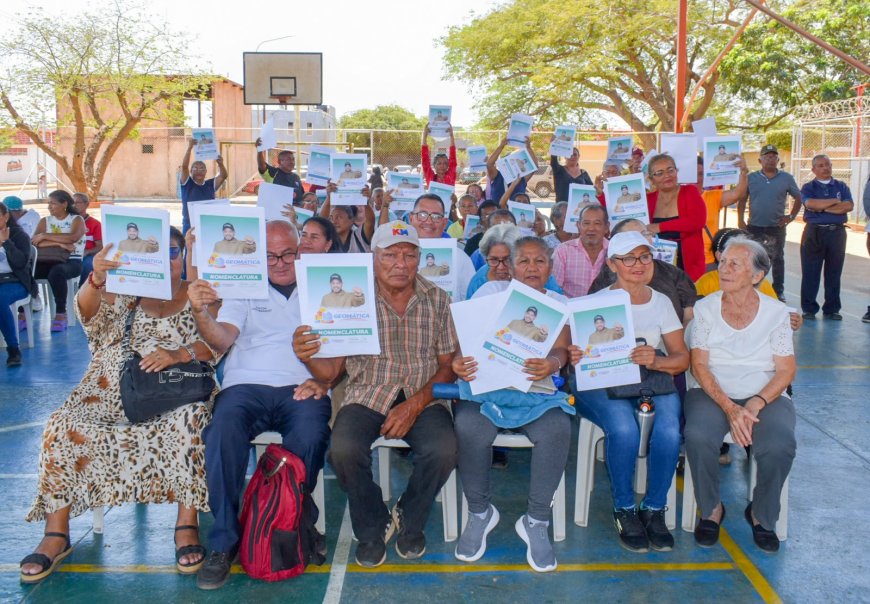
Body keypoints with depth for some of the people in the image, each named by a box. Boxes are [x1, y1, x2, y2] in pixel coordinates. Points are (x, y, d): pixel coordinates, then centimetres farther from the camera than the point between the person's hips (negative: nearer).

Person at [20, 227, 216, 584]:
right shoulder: (127, 293, 20)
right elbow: (89, 312, 0)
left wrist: (180, 354, -22)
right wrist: (95, 281, -25)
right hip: (113, 389, 3)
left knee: (190, 419, -36)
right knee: (65, 426, -23)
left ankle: (187, 524, -29)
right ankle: (56, 534, -14)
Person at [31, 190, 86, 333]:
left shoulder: (77, 220, 5)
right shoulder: (44, 221, 14)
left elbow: (73, 237, -18)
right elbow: (35, 242, -2)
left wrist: (45, 236, -14)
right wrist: (59, 243, -16)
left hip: (72, 262, -4)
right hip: (49, 261, 4)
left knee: (56, 272, -38)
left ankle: (61, 314, -30)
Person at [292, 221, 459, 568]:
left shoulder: (437, 300, 5)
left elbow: (448, 366, 2)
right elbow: (330, 372, 0)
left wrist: (414, 406, -13)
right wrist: (307, 357, -24)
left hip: (422, 398, 1)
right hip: (367, 396, 0)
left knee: (443, 450, -27)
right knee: (344, 450, -29)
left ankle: (409, 521, 6)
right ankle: (373, 527, 2)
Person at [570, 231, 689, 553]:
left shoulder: (661, 302, 14)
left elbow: (682, 358, 8)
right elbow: (577, 351, 0)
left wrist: (656, 361, -14)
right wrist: (574, 357, -25)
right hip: (601, 385, -2)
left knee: (668, 432, -30)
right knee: (624, 429, -34)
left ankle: (654, 509, -7)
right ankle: (624, 510, -10)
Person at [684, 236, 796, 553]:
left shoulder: (775, 312, 1)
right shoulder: (705, 308, 1)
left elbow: (786, 370, -1)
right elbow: (699, 365, -4)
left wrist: (754, 405, -17)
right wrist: (729, 408, -17)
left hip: (766, 397, 0)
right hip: (713, 394, 0)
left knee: (779, 446, -29)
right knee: (698, 437, -31)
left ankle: (762, 515, 1)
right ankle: (711, 509, -3)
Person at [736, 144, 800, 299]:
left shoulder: (786, 178, 1)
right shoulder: (751, 178, 2)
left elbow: (798, 198, 9)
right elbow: (742, 200, 5)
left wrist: (792, 216, -2)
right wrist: (740, 220, -2)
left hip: (777, 228, 0)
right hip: (754, 227, 0)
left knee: (778, 260, 10)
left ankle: (779, 291, 20)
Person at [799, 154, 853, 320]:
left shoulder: (841, 186, 12)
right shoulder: (808, 188, 6)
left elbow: (849, 206, -5)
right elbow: (810, 203, -15)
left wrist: (822, 207, -10)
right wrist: (835, 202, -7)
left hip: (837, 232, 2)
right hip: (814, 233, -2)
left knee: (834, 273, 6)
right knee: (810, 273, 0)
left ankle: (831, 309, 14)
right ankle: (809, 309, 8)